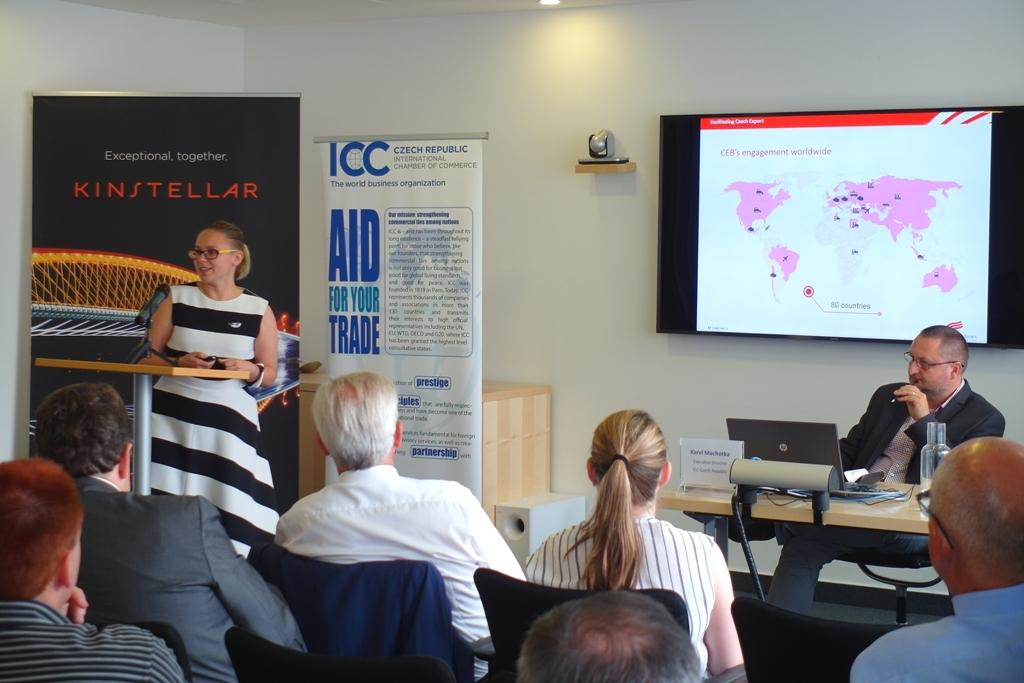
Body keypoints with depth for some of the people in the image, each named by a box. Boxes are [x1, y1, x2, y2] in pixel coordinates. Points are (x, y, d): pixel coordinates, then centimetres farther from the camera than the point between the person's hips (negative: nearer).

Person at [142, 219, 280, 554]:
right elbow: (148, 358, 8)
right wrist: (179, 363, -12)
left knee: (232, 514, -8)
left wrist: (247, 369, -13)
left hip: (228, 422, -1)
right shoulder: (177, 299, 7)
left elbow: (269, 375, 9)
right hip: (173, 417, 1)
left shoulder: (258, 310, 4)